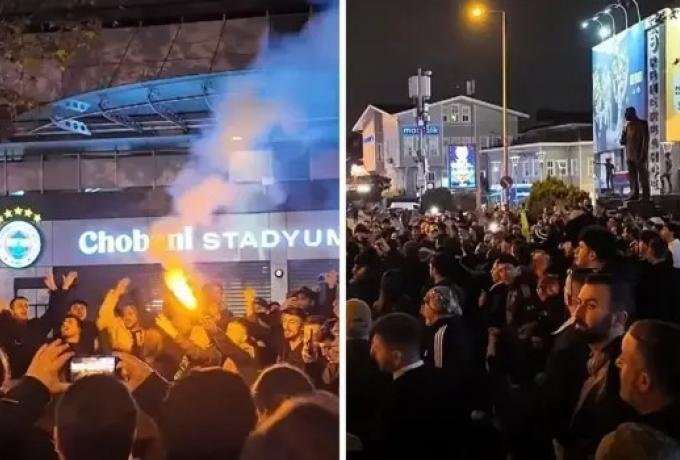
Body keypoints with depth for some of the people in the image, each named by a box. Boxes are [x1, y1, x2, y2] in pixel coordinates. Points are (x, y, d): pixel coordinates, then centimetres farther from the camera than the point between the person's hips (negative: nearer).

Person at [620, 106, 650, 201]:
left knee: (642, 175, -5)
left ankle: (645, 196, -2)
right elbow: (624, 139, 20)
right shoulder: (627, 125, 12)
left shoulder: (642, 124, -7)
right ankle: (634, 194, 14)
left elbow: (645, 140, -11)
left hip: (639, 155, -7)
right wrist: (623, 141, -4)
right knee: (632, 176, 8)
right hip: (629, 155, 7)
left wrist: (643, 154, -17)